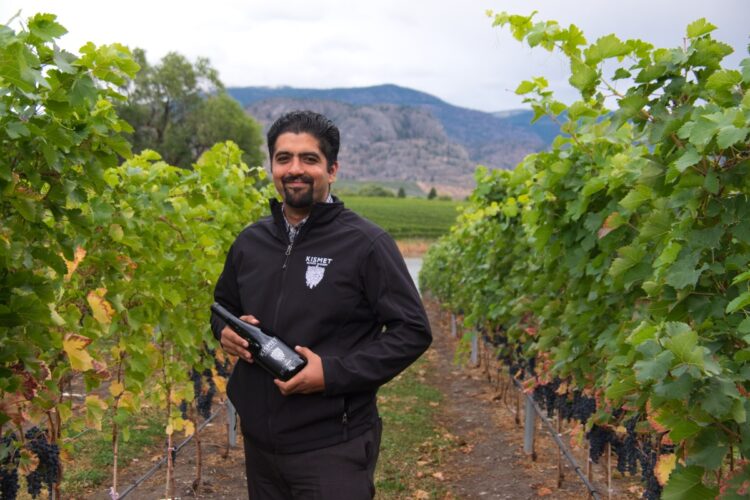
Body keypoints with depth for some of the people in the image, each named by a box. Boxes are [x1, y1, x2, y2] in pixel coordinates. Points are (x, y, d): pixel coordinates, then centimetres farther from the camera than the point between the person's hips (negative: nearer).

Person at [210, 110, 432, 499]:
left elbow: (413, 331, -11)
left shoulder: (366, 244, -11)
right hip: (259, 441, 6)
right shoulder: (250, 241, 6)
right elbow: (223, 306, 21)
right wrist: (227, 331, -3)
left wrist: (334, 373, -21)